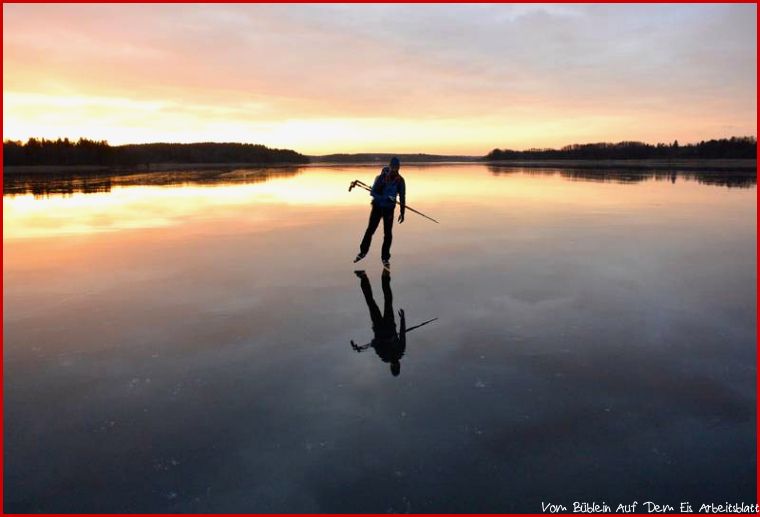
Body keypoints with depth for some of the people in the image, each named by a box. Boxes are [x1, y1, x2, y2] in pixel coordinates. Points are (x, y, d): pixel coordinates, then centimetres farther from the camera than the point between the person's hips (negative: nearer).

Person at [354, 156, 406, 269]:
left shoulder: (400, 181, -7)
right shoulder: (380, 178, -14)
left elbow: (402, 197, 0)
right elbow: (372, 192, -17)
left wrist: (402, 213, -2)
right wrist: (386, 198, -28)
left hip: (389, 210, 1)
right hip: (377, 207, -1)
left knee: (388, 234, -1)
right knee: (370, 230, 4)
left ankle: (385, 258, 12)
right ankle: (363, 252, 23)